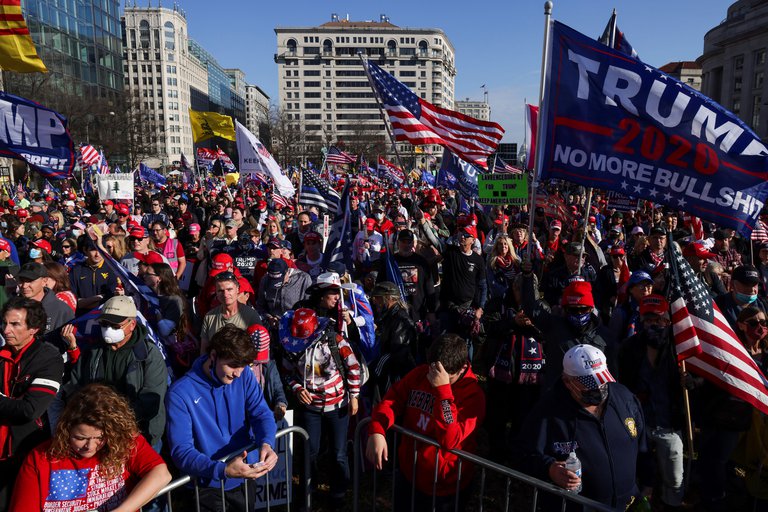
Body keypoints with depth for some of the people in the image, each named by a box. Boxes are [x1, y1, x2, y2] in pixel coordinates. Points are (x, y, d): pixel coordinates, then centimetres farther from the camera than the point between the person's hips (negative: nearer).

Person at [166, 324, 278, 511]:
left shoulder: (244, 374, -8)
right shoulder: (180, 393, -21)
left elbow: (262, 413, -9)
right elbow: (181, 450, -25)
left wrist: (266, 443, -31)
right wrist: (222, 470, -39)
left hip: (246, 476, 4)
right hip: (209, 486, -4)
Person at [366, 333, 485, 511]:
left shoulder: (473, 394, -22)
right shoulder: (420, 373, -8)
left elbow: (450, 440, -31)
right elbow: (393, 399, -4)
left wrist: (442, 389, -36)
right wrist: (377, 431, -22)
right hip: (407, 474, 5)